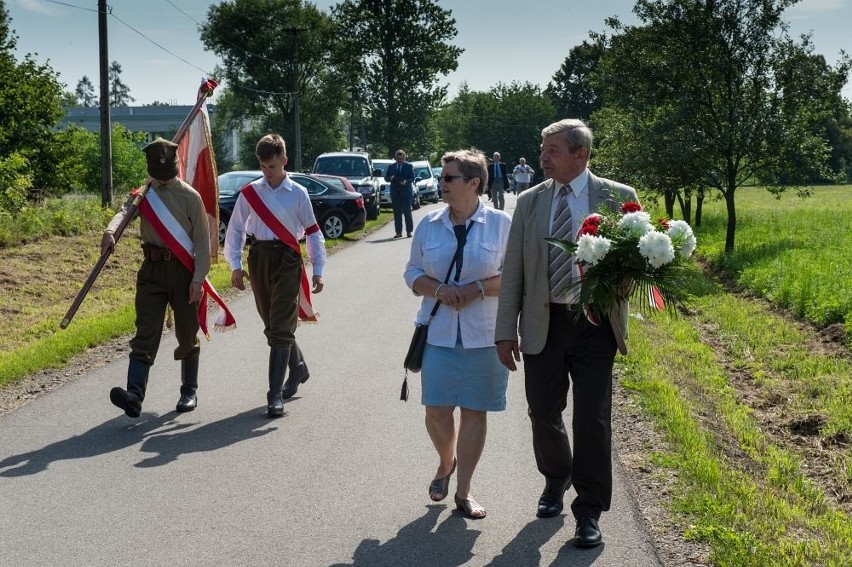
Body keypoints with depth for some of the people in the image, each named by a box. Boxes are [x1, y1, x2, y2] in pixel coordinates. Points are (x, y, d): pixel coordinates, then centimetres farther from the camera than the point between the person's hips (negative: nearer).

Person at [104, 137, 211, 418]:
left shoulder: (190, 196, -2)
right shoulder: (143, 192, 6)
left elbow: (202, 241, -4)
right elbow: (125, 210, -15)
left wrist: (198, 278, -12)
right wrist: (110, 231, -37)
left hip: (183, 270, -2)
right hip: (152, 269, 2)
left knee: (187, 335, 9)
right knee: (145, 333, -7)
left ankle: (189, 392, 23)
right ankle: (135, 394, -17)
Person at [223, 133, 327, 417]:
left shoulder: (298, 194, -1)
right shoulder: (250, 192, 4)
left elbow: (313, 232, 3)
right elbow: (235, 229, 8)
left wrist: (317, 271, 0)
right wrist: (236, 266, 0)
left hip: (287, 259, -4)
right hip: (259, 258, 4)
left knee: (281, 328, -9)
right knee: (272, 325, 14)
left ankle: (275, 395, -8)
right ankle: (298, 368, 39)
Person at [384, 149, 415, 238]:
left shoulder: (409, 166, 4)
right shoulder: (391, 166, 12)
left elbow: (412, 178, -3)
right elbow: (386, 178, 10)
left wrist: (406, 181, -22)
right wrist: (390, 178, -13)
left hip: (406, 192, -3)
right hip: (395, 192, 3)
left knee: (407, 212, -3)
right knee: (397, 213, 3)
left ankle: (409, 231, 1)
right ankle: (398, 232, 6)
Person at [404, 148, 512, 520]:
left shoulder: (501, 224, -3)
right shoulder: (429, 225, 6)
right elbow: (413, 274, 11)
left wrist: (478, 288, -16)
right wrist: (438, 289, -10)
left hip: (484, 335, -2)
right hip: (439, 332, 2)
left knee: (474, 411, 4)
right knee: (436, 409, -1)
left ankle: (463, 491, 17)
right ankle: (446, 462, 32)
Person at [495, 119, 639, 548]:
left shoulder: (618, 197, -2)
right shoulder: (530, 201, 5)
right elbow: (513, 271, 5)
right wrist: (506, 331, 1)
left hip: (594, 323, -2)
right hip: (543, 323, 3)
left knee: (592, 419, -1)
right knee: (543, 413, 11)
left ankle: (589, 511, 12)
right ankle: (556, 481, 40)